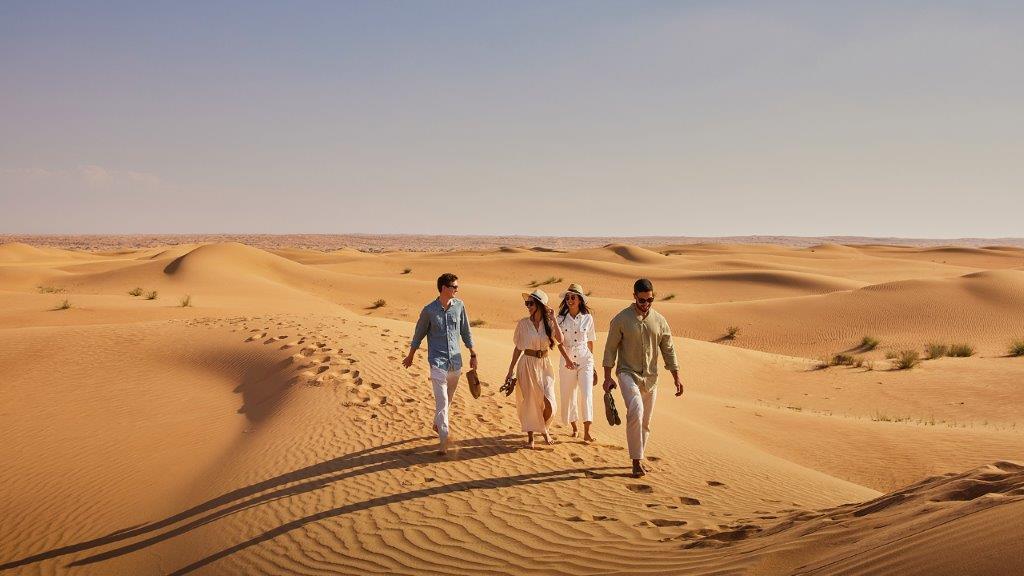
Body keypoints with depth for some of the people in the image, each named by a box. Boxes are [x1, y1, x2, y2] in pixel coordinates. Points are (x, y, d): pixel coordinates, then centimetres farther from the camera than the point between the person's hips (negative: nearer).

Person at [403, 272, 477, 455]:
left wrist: (473, 354, 12)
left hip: (456, 361, 4)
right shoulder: (429, 310, -9)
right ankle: (444, 441, -13)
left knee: (448, 399, 17)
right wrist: (410, 356, 15)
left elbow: (465, 332, 12)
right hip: (438, 361, -4)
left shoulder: (459, 306, 1)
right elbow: (419, 334, 5)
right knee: (441, 401, -11)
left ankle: (437, 424, 41)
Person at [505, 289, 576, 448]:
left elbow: (559, 340, -15)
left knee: (549, 403, -9)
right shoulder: (523, 323, -2)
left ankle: (544, 428, 21)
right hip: (527, 364, -1)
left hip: (545, 365, 1)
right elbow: (518, 348, 4)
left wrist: (553, 319, -14)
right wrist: (511, 370, 4)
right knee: (528, 401, 4)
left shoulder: (549, 323, 0)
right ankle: (530, 437, 20)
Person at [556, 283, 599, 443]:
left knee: (587, 394, -13)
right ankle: (574, 428, 28)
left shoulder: (587, 318, 2)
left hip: (585, 360, -1)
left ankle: (587, 432, -11)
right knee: (568, 395, 8)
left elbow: (590, 342, 11)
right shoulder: (561, 319, 1)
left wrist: (592, 364, 15)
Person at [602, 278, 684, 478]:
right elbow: (610, 348, -3)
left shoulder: (659, 321, 5)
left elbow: (668, 350, 11)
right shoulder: (621, 319, -5)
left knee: (645, 422, 9)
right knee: (635, 411, -25)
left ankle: (638, 459, 25)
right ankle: (637, 461, -16)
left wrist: (676, 377, 7)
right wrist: (608, 377, -7)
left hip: (650, 378, 4)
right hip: (628, 373, -4)